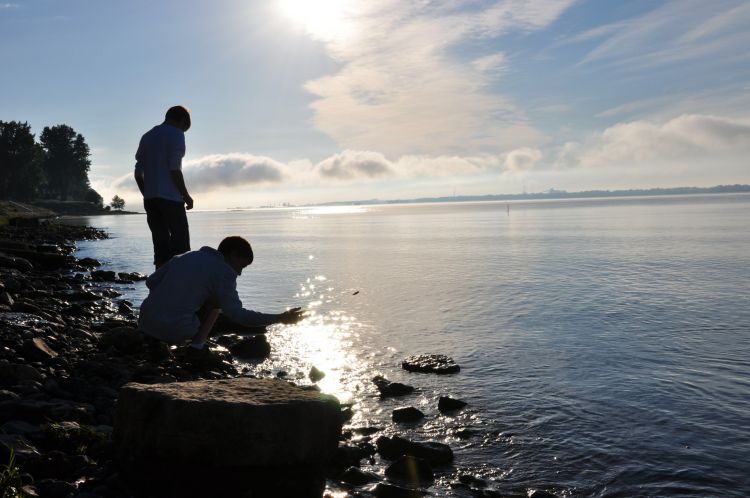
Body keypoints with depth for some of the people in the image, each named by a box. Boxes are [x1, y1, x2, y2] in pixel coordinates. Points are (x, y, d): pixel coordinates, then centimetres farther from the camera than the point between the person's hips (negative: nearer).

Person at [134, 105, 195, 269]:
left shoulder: (147, 137, 18)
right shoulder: (176, 134, -4)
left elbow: (138, 173, 16)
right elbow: (174, 169, -13)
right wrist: (186, 196, -6)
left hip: (150, 199, 7)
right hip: (171, 199, -7)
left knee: (161, 246, 6)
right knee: (180, 244, -6)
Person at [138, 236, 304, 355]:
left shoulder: (182, 257, 16)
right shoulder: (224, 271, -4)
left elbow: (151, 282, 17)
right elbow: (236, 314, -12)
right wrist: (280, 318, -9)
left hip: (145, 324, 6)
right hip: (176, 331, -6)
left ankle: (153, 341, 16)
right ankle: (197, 345, 1)